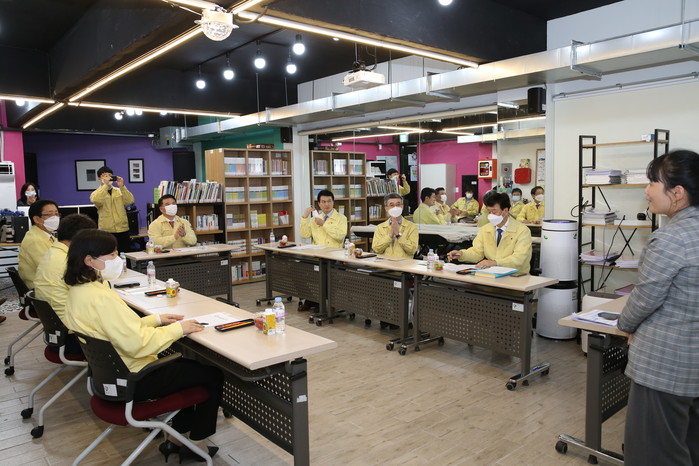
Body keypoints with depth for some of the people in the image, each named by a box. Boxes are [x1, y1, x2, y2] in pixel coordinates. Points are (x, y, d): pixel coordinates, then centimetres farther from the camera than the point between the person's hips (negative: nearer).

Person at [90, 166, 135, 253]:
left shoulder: (120, 191, 13)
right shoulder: (96, 193, 5)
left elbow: (130, 201, -3)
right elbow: (95, 200, -19)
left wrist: (122, 186, -11)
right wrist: (105, 185, -17)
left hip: (123, 230, 3)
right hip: (106, 231, -3)